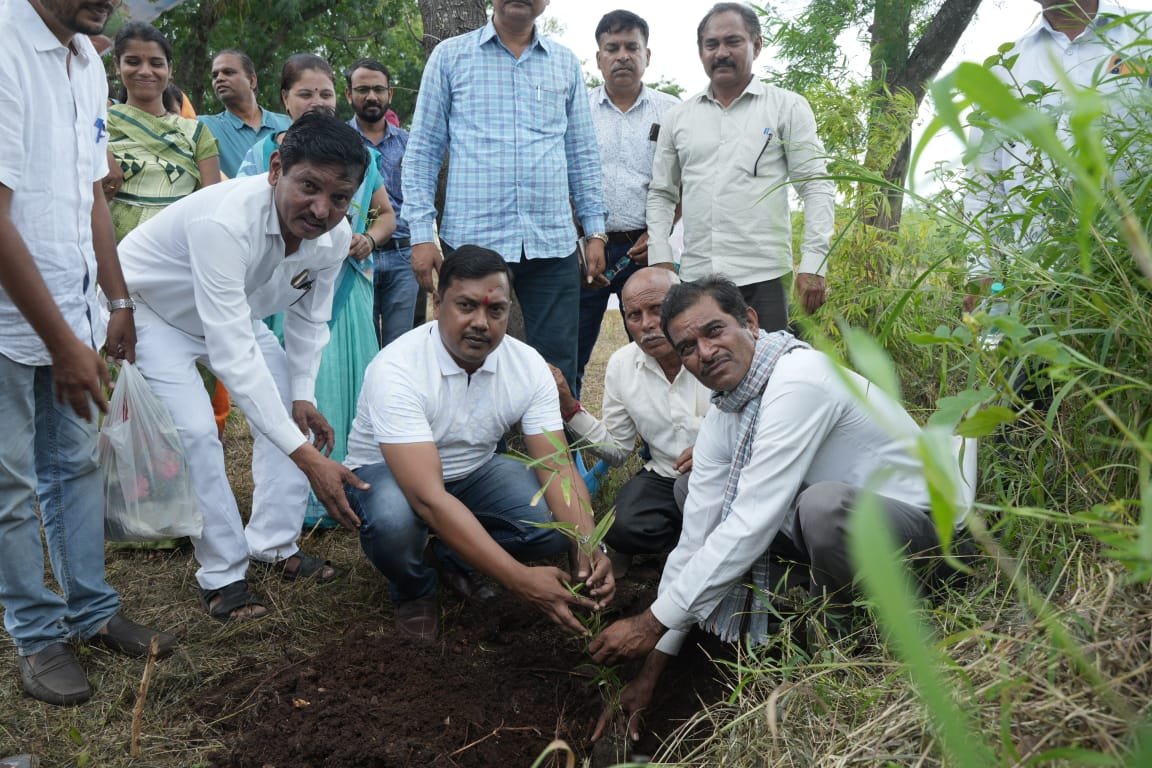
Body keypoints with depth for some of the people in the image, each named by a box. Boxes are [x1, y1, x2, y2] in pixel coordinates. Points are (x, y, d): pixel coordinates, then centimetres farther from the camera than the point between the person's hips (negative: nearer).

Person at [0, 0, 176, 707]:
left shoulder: (88, 62, 7)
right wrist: (62, 343, -19)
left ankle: (92, 611, 27)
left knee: (77, 464, 14)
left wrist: (118, 301, 15)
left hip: (70, 311, 7)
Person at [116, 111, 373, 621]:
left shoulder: (334, 238, -21)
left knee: (292, 410, 1)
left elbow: (307, 318, -1)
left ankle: (273, 545, 14)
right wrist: (307, 457, -50)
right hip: (152, 307, -7)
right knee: (195, 430, -20)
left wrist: (303, 395, -9)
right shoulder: (225, 222, -44)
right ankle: (222, 575, -3)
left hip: (232, 310, 7)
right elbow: (233, 354, -47)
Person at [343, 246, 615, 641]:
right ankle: (414, 590, 0)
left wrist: (589, 548, -39)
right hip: (386, 471, -4)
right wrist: (519, 579, -47)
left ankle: (453, 557, 9)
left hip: (475, 470, 4)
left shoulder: (528, 365, -16)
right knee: (392, 524, -39)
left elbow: (558, 468, -18)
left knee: (557, 523, -22)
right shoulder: (396, 370, -32)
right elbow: (429, 498, -40)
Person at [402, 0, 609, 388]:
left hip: (552, 242, 2)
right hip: (473, 239, -2)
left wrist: (595, 231, 9)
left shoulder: (566, 63, 13)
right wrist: (422, 233, -3)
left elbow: (583, 154, 15)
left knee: (558, 367, 2)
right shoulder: (450, 56, 6)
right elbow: (422, 150, 5)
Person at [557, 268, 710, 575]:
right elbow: (617, 450, 8)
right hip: (664, 478, 3)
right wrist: (569, 408, -5)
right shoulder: (621, 365, 1)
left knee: (692, 487, -35)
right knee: (622, 527, -27)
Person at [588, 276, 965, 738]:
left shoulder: (799, 379, -27)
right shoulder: (720, 420, -2)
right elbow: (693, 542, -2)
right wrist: (649, 673, -1)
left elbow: (752, 526, -31)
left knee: (823, 503, -39)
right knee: (695, 493, 4)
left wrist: (654, 623, -25)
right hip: (845, 525, 8)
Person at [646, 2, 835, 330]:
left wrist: (813, 264, -9)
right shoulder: (677, 118, 13)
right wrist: (660, 259, 4)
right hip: (694, 278, 3)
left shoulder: (788, 107, 5)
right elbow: (661, 194, 17)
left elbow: (816, 187, 0)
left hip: (763, 277, -3)